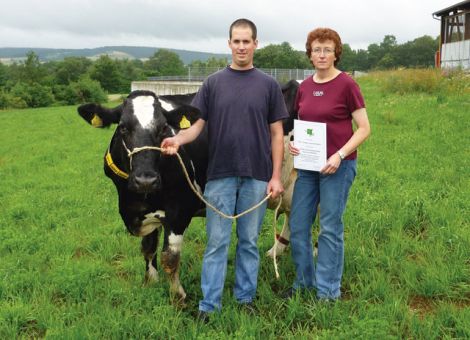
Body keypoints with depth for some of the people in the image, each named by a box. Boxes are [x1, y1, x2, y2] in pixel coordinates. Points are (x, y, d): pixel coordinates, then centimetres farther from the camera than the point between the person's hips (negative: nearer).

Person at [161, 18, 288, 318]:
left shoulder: (268, 85, 3)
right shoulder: (213, 83, 5)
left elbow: (276, 134, 2)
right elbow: (197, 124, 0)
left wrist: (276, 176, -4)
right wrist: (179, 139, -22)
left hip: (256, 176, 0)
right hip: (220, 175, 0)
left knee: (249, 241, 10)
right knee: (217, 243, 3)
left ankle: (246, 298, 23)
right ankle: (209, 305, 10)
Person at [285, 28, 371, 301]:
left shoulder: (346, 85, -8)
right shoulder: (304, 87, 7)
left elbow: (364, 128, -8)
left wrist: (340, 155, -18)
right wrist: (293, 143, -3)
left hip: (338, 166, -6)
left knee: (331, 228, 2)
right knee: (298, 226, 9)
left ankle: (328, 292, 16)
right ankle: (304, 281, 28)